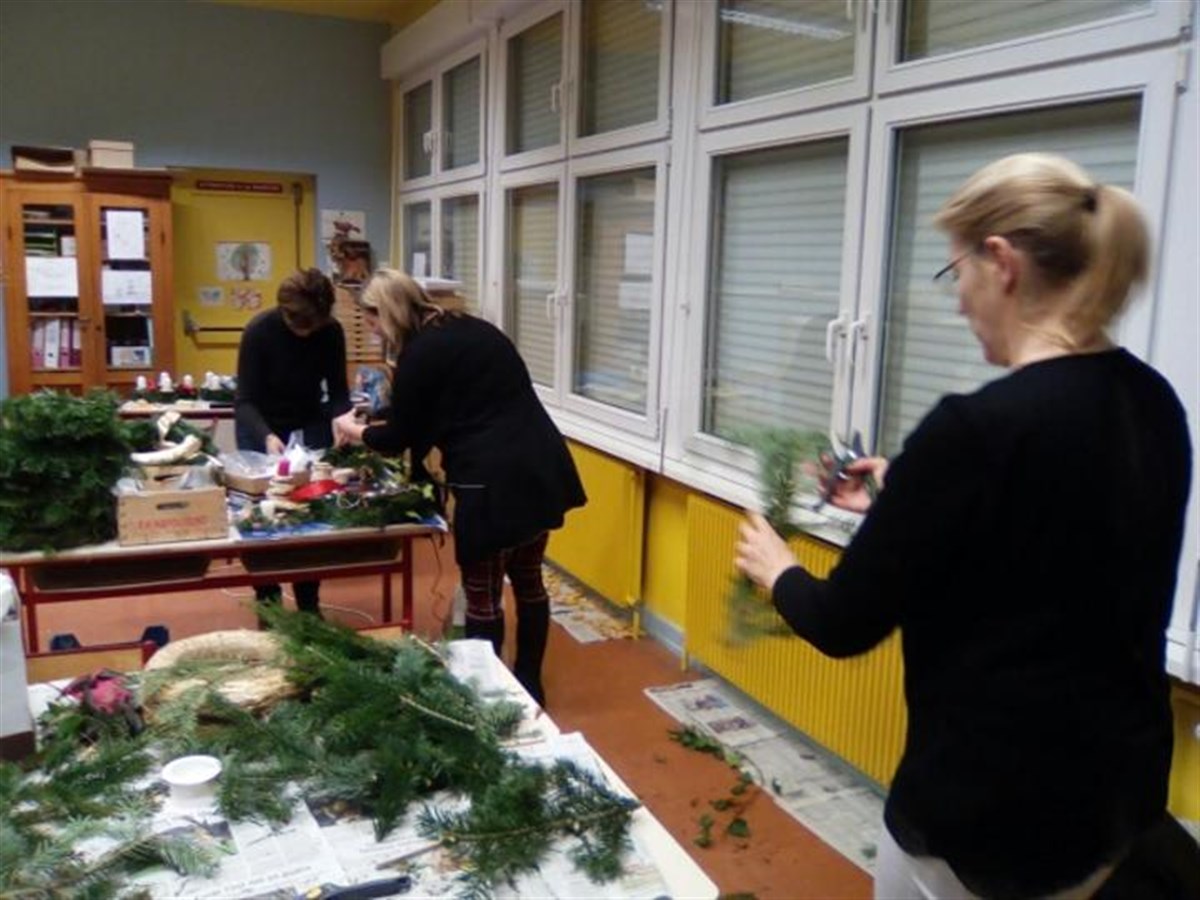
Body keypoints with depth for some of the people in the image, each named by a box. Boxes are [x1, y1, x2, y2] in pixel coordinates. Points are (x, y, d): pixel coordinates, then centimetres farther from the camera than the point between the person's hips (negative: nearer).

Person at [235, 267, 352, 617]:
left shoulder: (331, 332, -17)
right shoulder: (259, 331, -24)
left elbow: (338, 391, -11)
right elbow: (245, 401, -24)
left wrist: (341, 418, -32)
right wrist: (267, 436, -41)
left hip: (310, 425, 2)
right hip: (260, 428, -2)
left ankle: (309, 603, 12)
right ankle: (267, 602, 11)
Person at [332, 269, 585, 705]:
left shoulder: (418, 354, -7)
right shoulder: (474, 329, 17)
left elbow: (400, 436, 1)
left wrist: (354, 430, 22)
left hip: (492, 482, -8)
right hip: (541, 468, 9)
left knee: (482, 596, 6)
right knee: (528, 581, 19)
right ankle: (529, 684, 31)